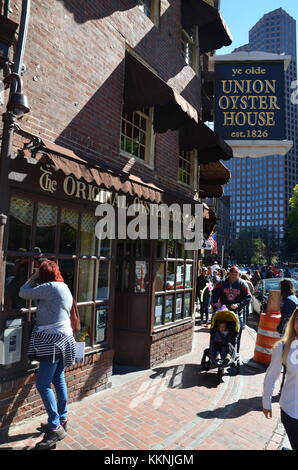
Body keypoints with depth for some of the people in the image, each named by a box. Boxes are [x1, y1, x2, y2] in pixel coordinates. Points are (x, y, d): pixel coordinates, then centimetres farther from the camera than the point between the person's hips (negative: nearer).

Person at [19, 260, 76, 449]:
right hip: (62, 338, 10)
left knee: (43, 384, -5)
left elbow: (23, 293, -7)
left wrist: (34, 277, 3)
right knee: (59, 380, 17)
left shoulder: (50, 287, -17)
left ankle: (55, 428, 1)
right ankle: (62, 419, 29)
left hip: (53, 340, -10)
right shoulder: (64, 288, 12)